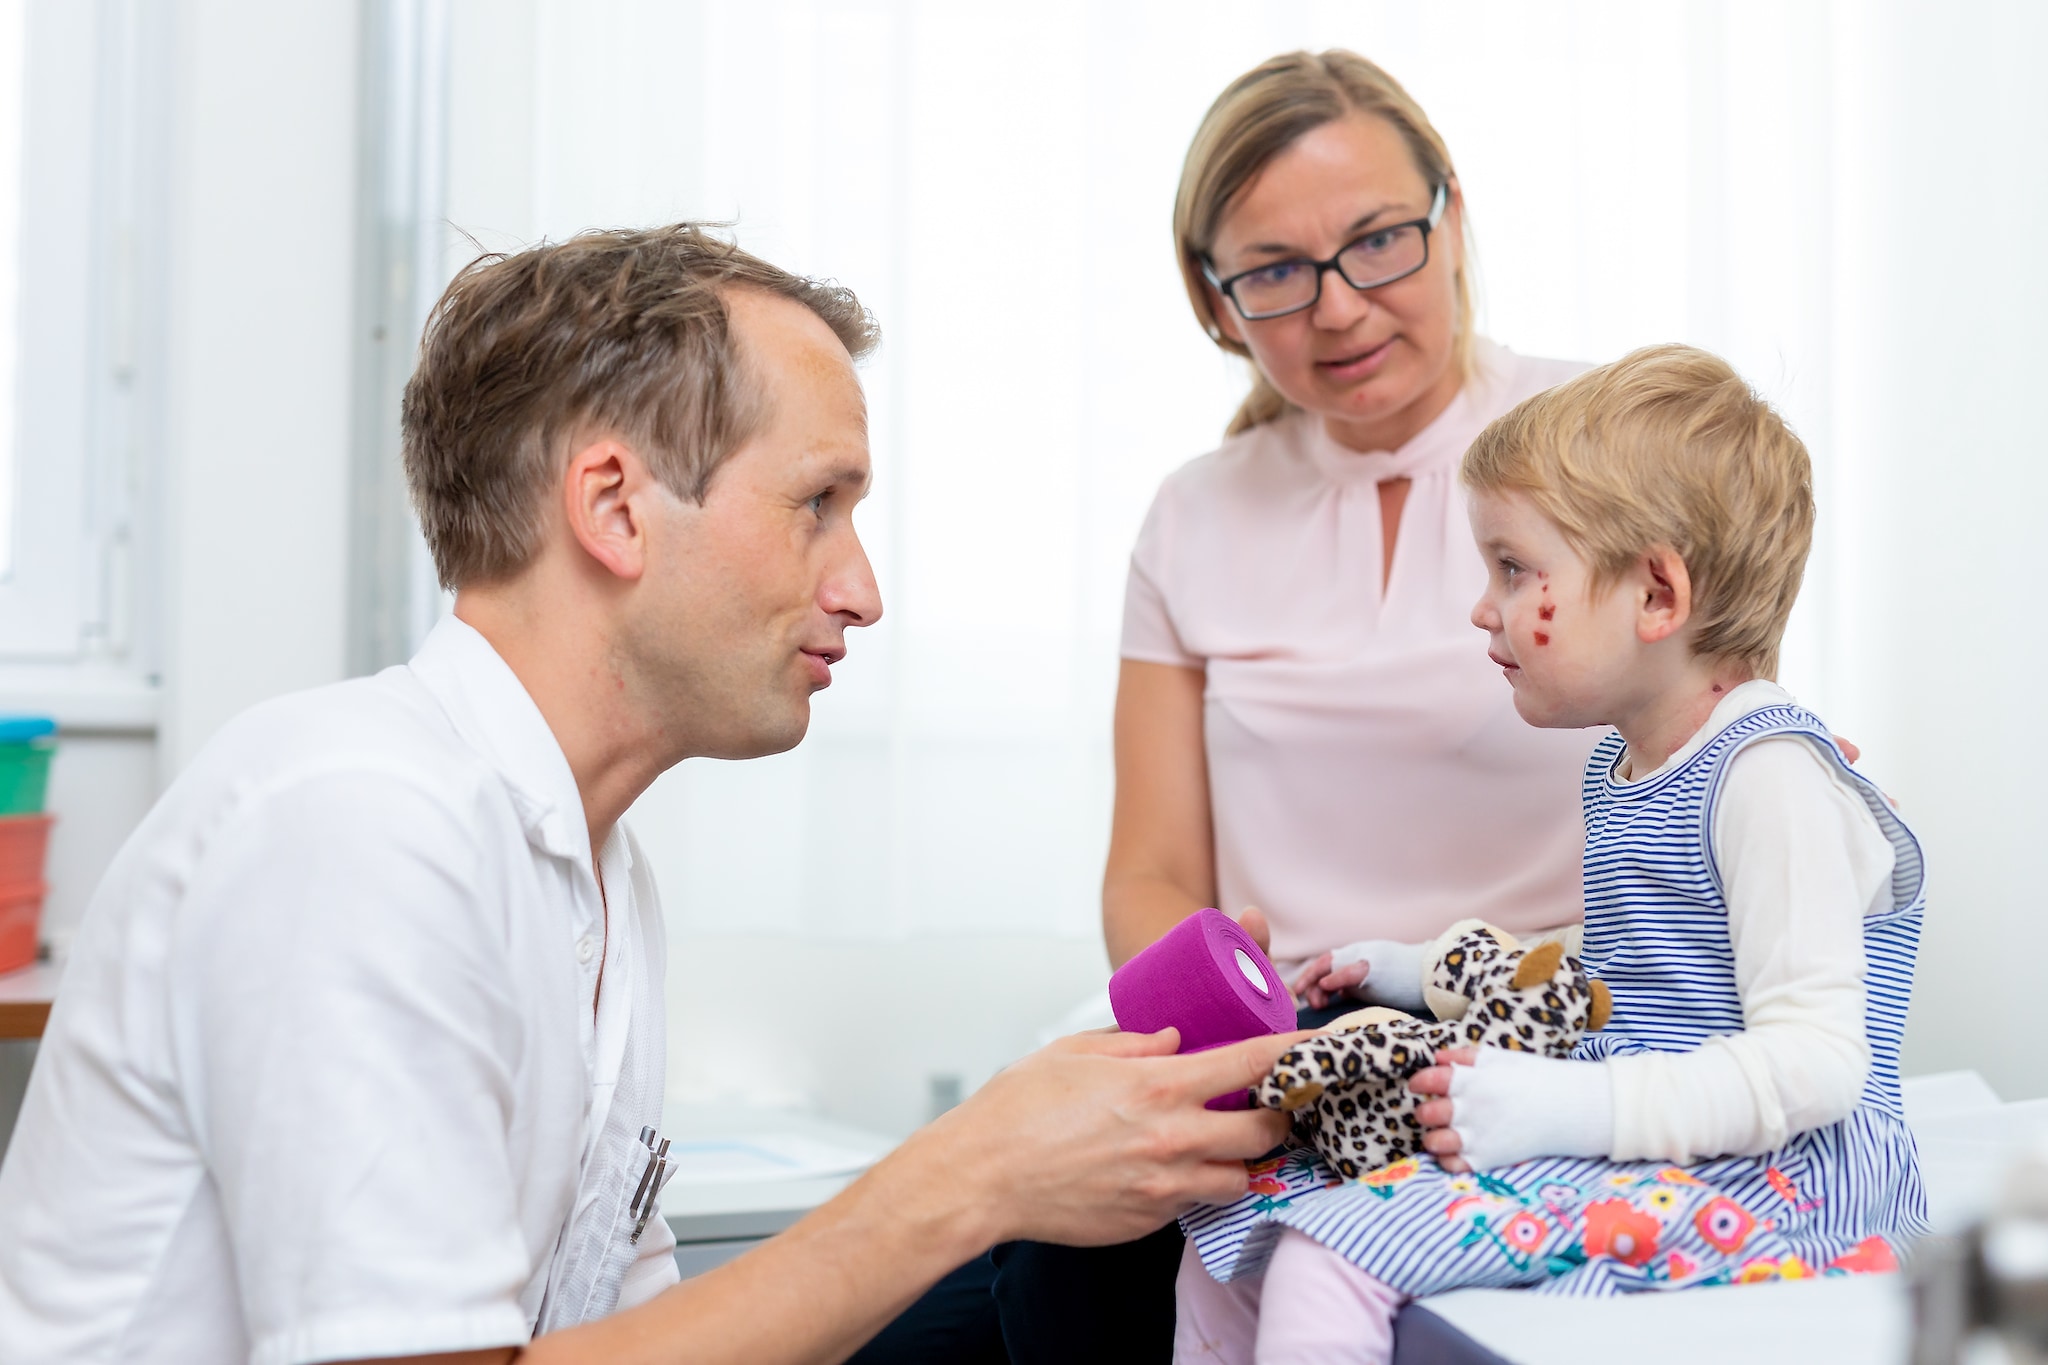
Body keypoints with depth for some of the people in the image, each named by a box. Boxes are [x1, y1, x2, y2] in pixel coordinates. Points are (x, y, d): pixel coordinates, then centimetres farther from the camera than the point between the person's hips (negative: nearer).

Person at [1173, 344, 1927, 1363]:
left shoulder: (1768, 774, -15)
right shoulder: (1622, 765, 16)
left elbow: (1815, 1059, -21)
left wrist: (1568, 1109, -26)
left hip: (1761, 1183, -9)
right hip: (1628, 1162, 10)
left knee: (1331, 1265, -26)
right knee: (1228, 1243, 3)